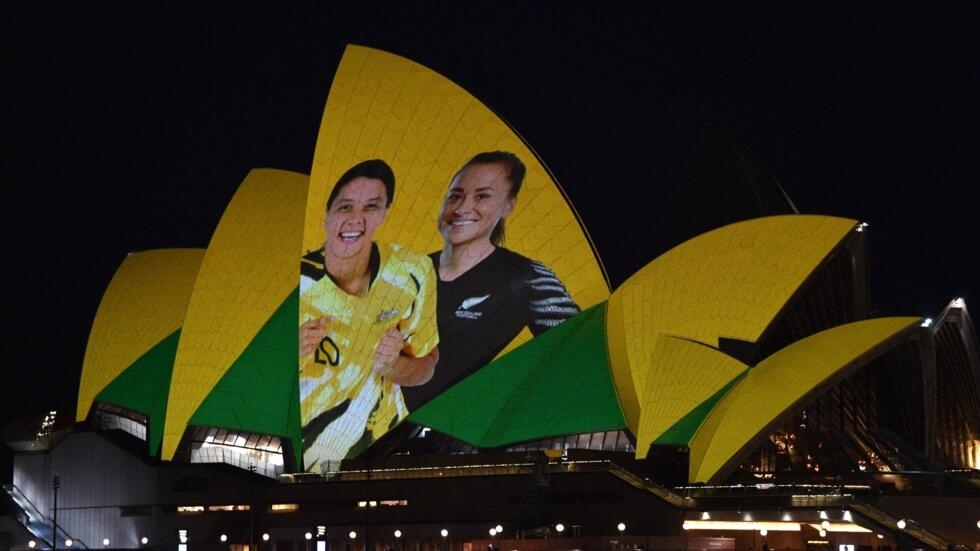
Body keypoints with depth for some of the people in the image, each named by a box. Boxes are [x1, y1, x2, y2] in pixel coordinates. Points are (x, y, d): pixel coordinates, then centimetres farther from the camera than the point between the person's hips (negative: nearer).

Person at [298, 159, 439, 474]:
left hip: (377, 435, 1)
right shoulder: (301, 279, -16)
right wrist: (293, 353, -29)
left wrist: (389, 366, -19)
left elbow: (426, 366, 2)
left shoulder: (412, 274, -11)